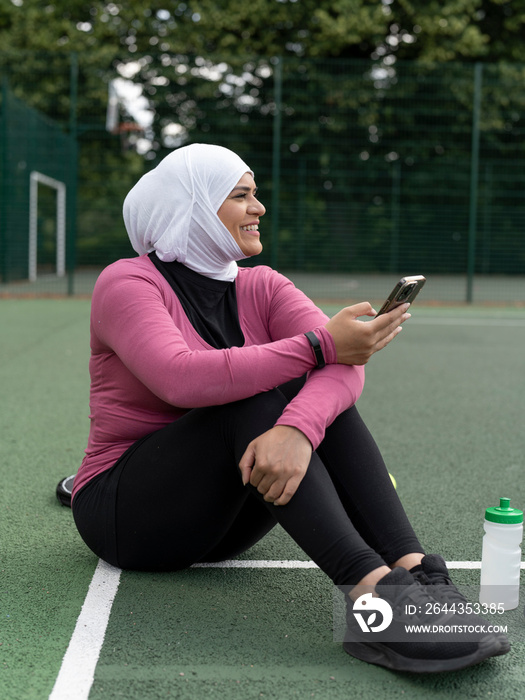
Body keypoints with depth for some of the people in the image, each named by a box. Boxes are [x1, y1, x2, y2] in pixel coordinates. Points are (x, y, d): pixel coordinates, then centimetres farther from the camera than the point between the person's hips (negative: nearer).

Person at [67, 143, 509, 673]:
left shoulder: (260, 287, 3)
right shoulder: (127, 283, -11)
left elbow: (344, 363, -17)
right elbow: (182, 380, -32)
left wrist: (297, 429, -39)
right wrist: (318, 347, -29)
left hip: (221, 519, 5)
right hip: (123, 510, -5)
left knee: (320, 390, -18)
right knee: (258, 395, -28)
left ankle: (416, 574, -32)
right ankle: (371, 592, -41)